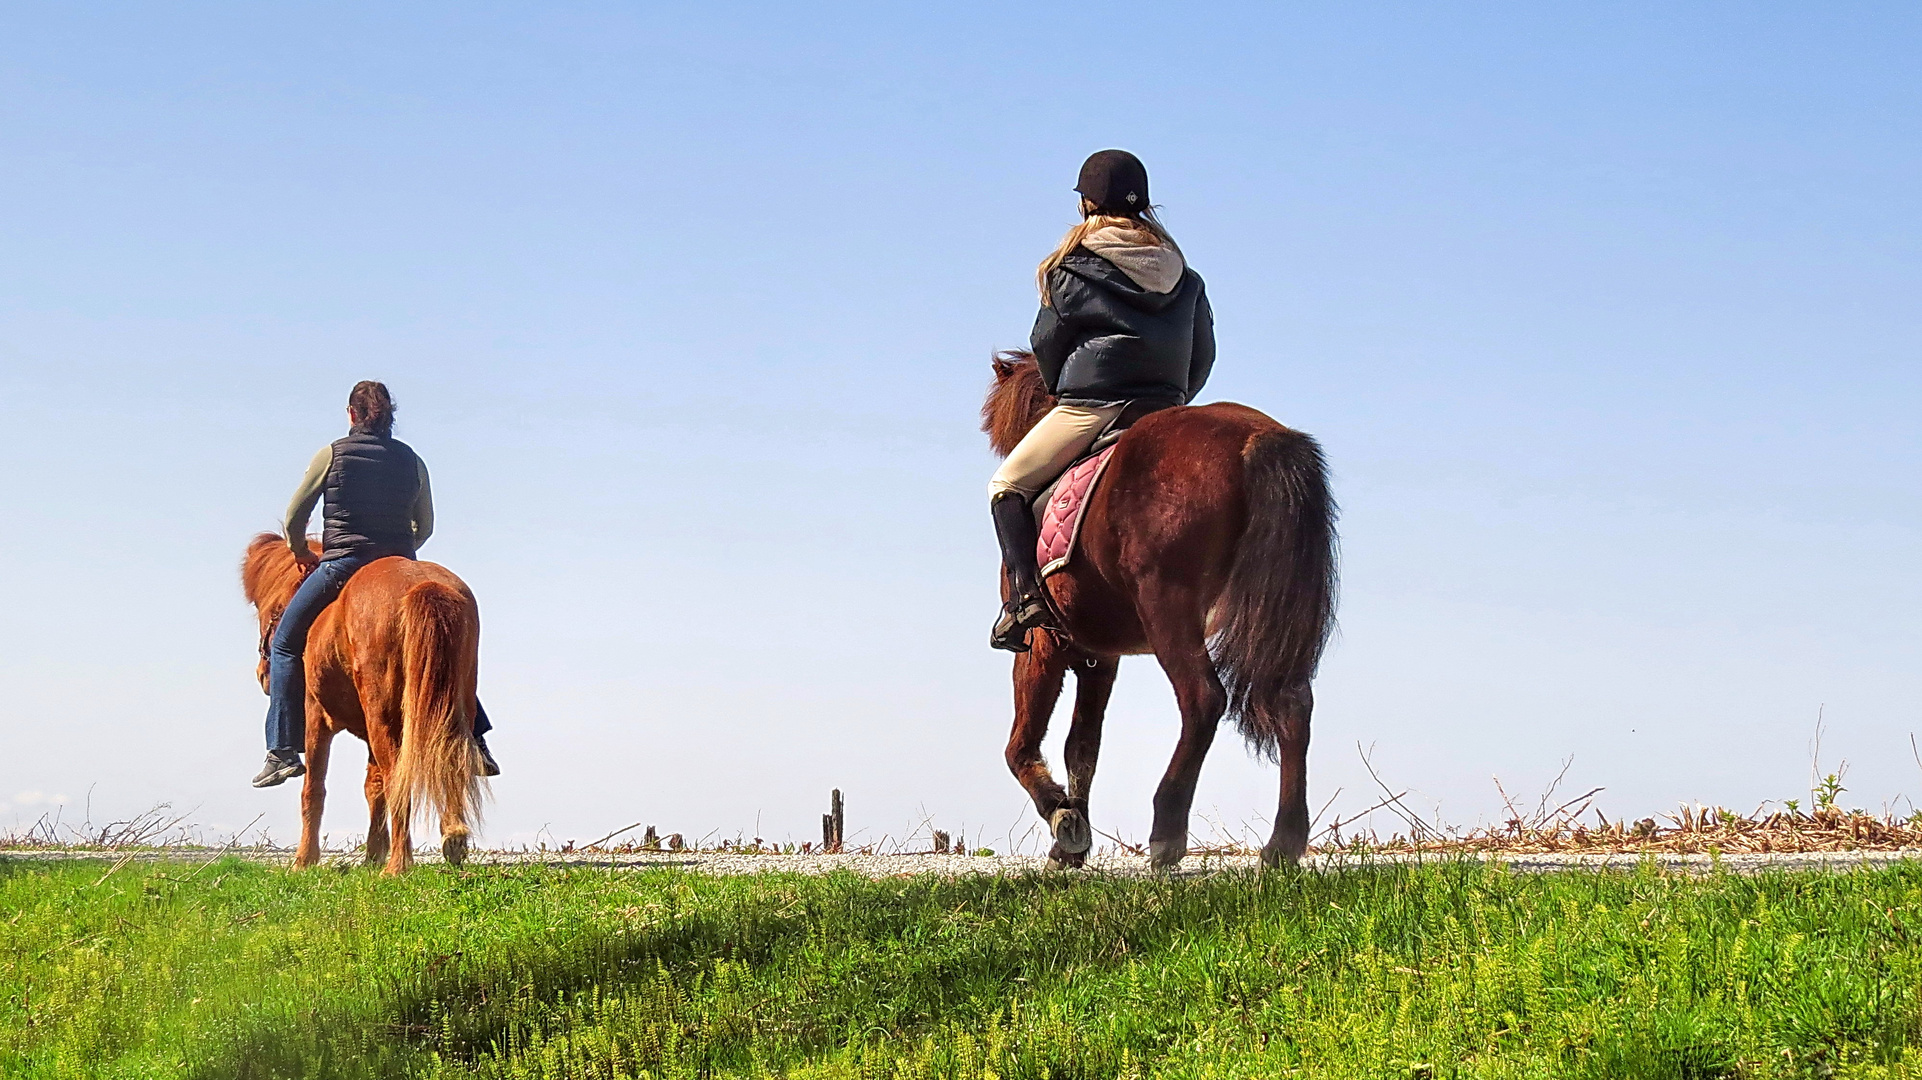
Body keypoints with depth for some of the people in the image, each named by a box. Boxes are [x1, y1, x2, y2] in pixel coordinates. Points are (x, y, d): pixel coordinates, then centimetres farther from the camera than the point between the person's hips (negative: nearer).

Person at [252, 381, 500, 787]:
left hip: (341, 566, -3)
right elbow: (425, 526, 14)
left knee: (286, 645, 12)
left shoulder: (332, 454, -1)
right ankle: (475, 741, 11)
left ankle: (284, 750, 4)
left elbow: (294, 518, 3)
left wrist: (302, 553, 21)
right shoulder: (412, 461, 7)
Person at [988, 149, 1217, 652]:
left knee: (1009, 485, 7)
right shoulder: (1184, 275, 12)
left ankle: (1025, 594, -11)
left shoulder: (1075, 268, -3)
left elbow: (1045, 345, 2)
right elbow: (1204, 352, 14)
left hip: (1090, 404, -5)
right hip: (1166, 409, 5)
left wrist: (1063, 390, 21)